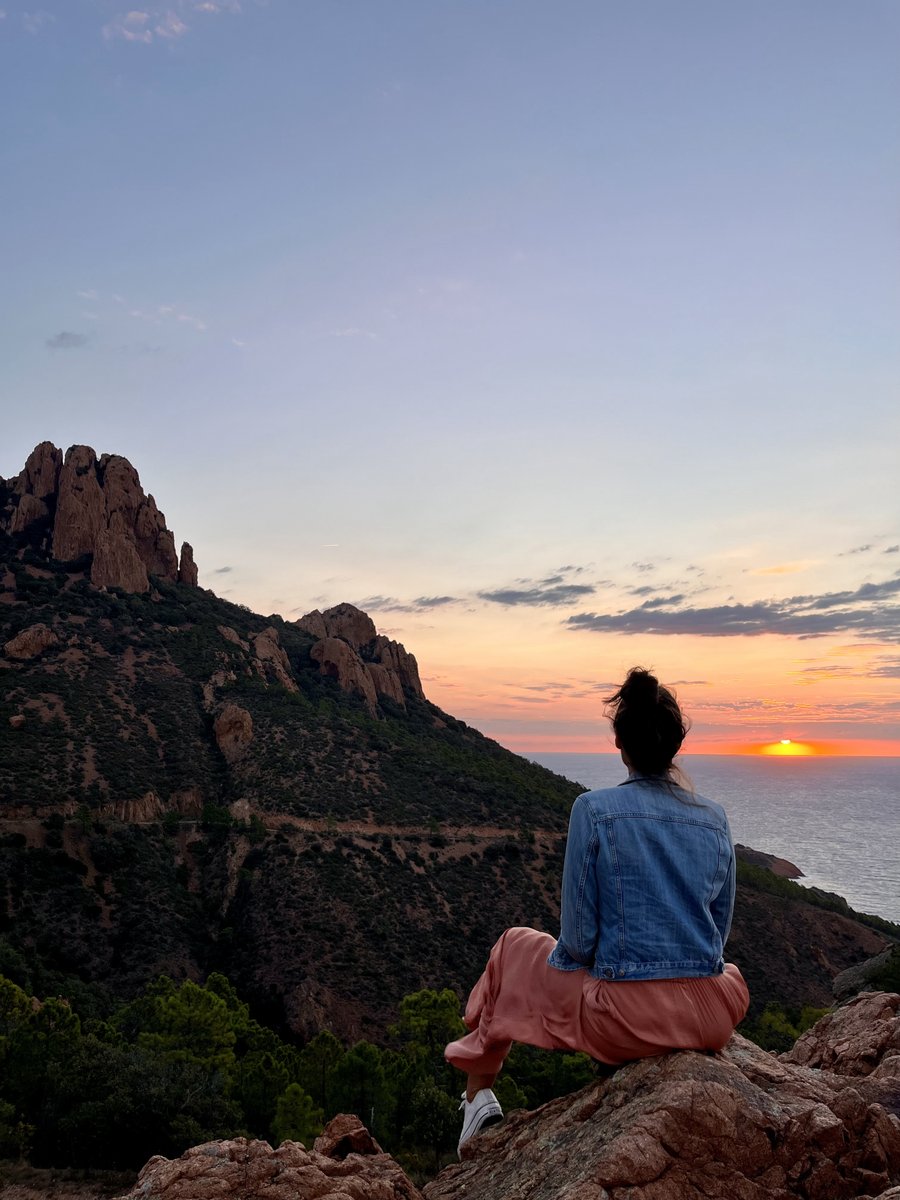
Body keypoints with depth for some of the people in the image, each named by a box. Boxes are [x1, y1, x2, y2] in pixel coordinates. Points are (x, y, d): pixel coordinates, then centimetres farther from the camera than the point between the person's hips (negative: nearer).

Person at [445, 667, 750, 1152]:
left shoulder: (595, 810, -12)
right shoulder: (714, 818, 2)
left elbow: (578, 938, -9)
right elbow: (720, 932, 11)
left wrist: (567, 955, 12)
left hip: (626, 1020, -3)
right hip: (709, 1021, 4)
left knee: (515, 947, 24)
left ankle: (479, 1095, 32)